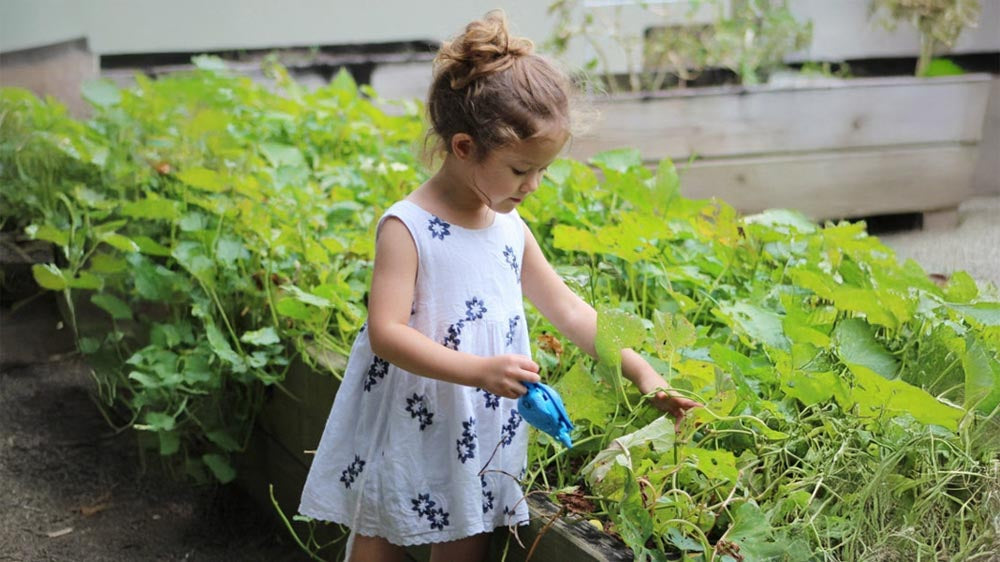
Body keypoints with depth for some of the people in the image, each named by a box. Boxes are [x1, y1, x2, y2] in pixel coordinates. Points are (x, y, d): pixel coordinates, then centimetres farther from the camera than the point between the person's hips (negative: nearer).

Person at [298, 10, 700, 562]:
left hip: (479, 444, 6)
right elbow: (386, 333, -24)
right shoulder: (407, 227, -16)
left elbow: (568, 309, 12)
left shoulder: (510, 227, 5)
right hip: (404, 443, -6)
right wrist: (479, 370, -32)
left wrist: (640, 371, 5)